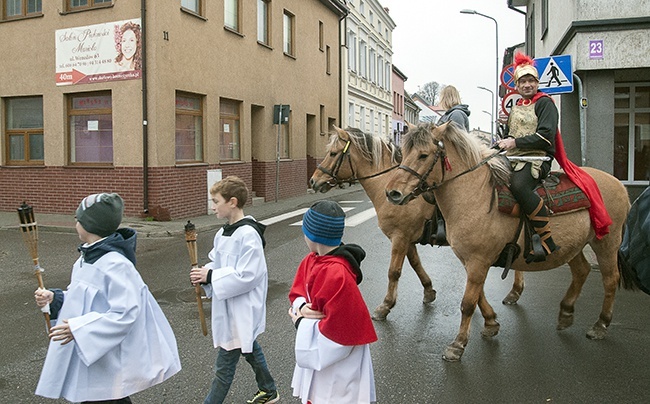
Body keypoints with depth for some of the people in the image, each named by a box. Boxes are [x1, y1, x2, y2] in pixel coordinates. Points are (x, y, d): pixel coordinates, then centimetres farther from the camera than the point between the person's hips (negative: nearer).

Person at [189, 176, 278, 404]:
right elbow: (219, 263, 15)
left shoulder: (248, 234, -23)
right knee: (249, 349, 25)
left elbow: (247, 276, -27)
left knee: (225, 365, 1)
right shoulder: (224, 232, 5)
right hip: (228, 307, 10)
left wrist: (211, 276, -23)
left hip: (241, 311, -10)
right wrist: (205, 273, -6)